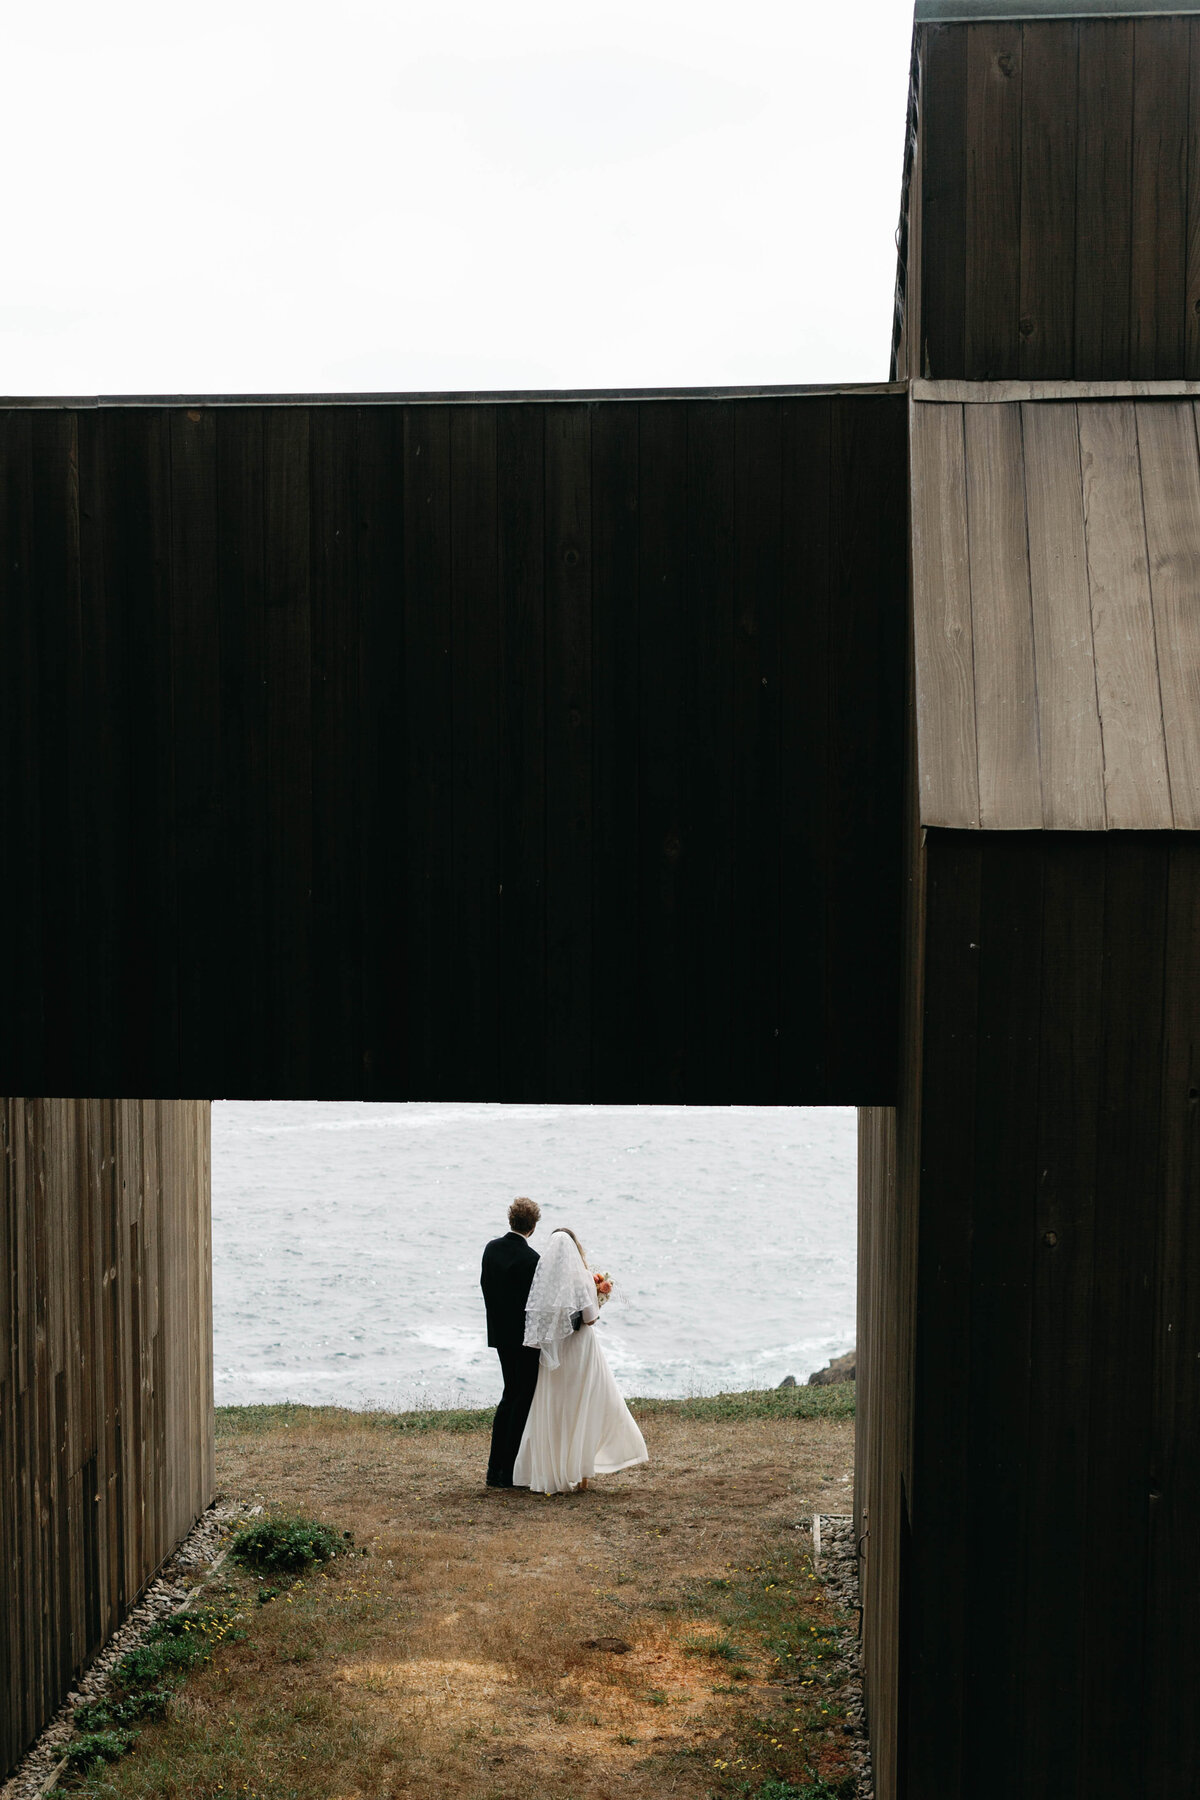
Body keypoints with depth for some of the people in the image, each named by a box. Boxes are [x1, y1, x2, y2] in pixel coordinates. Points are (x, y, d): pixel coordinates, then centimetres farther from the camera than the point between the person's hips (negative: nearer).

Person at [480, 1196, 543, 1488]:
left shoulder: (491, 1248, 3)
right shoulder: (531, 1259, -21)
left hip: (500, 1333, 8)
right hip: (524, 1337, -8)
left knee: (510, 1395, 18)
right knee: (522, 1400, 2)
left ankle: (495, 1469, 18)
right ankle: (509, 1472, 3)